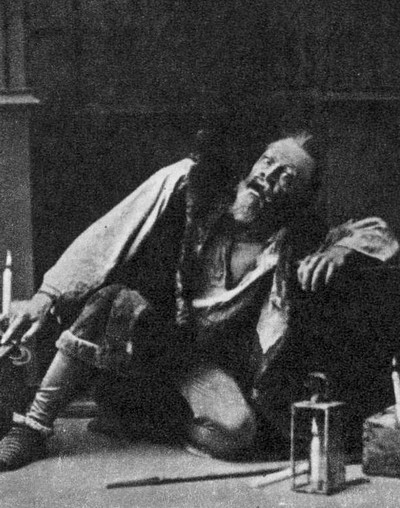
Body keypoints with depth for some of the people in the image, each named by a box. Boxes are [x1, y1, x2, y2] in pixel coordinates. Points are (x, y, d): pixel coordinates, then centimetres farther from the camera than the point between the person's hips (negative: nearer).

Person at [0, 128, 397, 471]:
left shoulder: (292, 242, -5)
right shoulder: (189, 182, -9)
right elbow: (107, 238, -13)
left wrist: (342, 248, -30)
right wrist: (48, 295, -22)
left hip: (202, 358, 2)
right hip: (140, 327, -1)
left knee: (236, 432, -28)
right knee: (115, 302, -36)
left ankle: (144, 403, 2)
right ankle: (32, 427, -24)